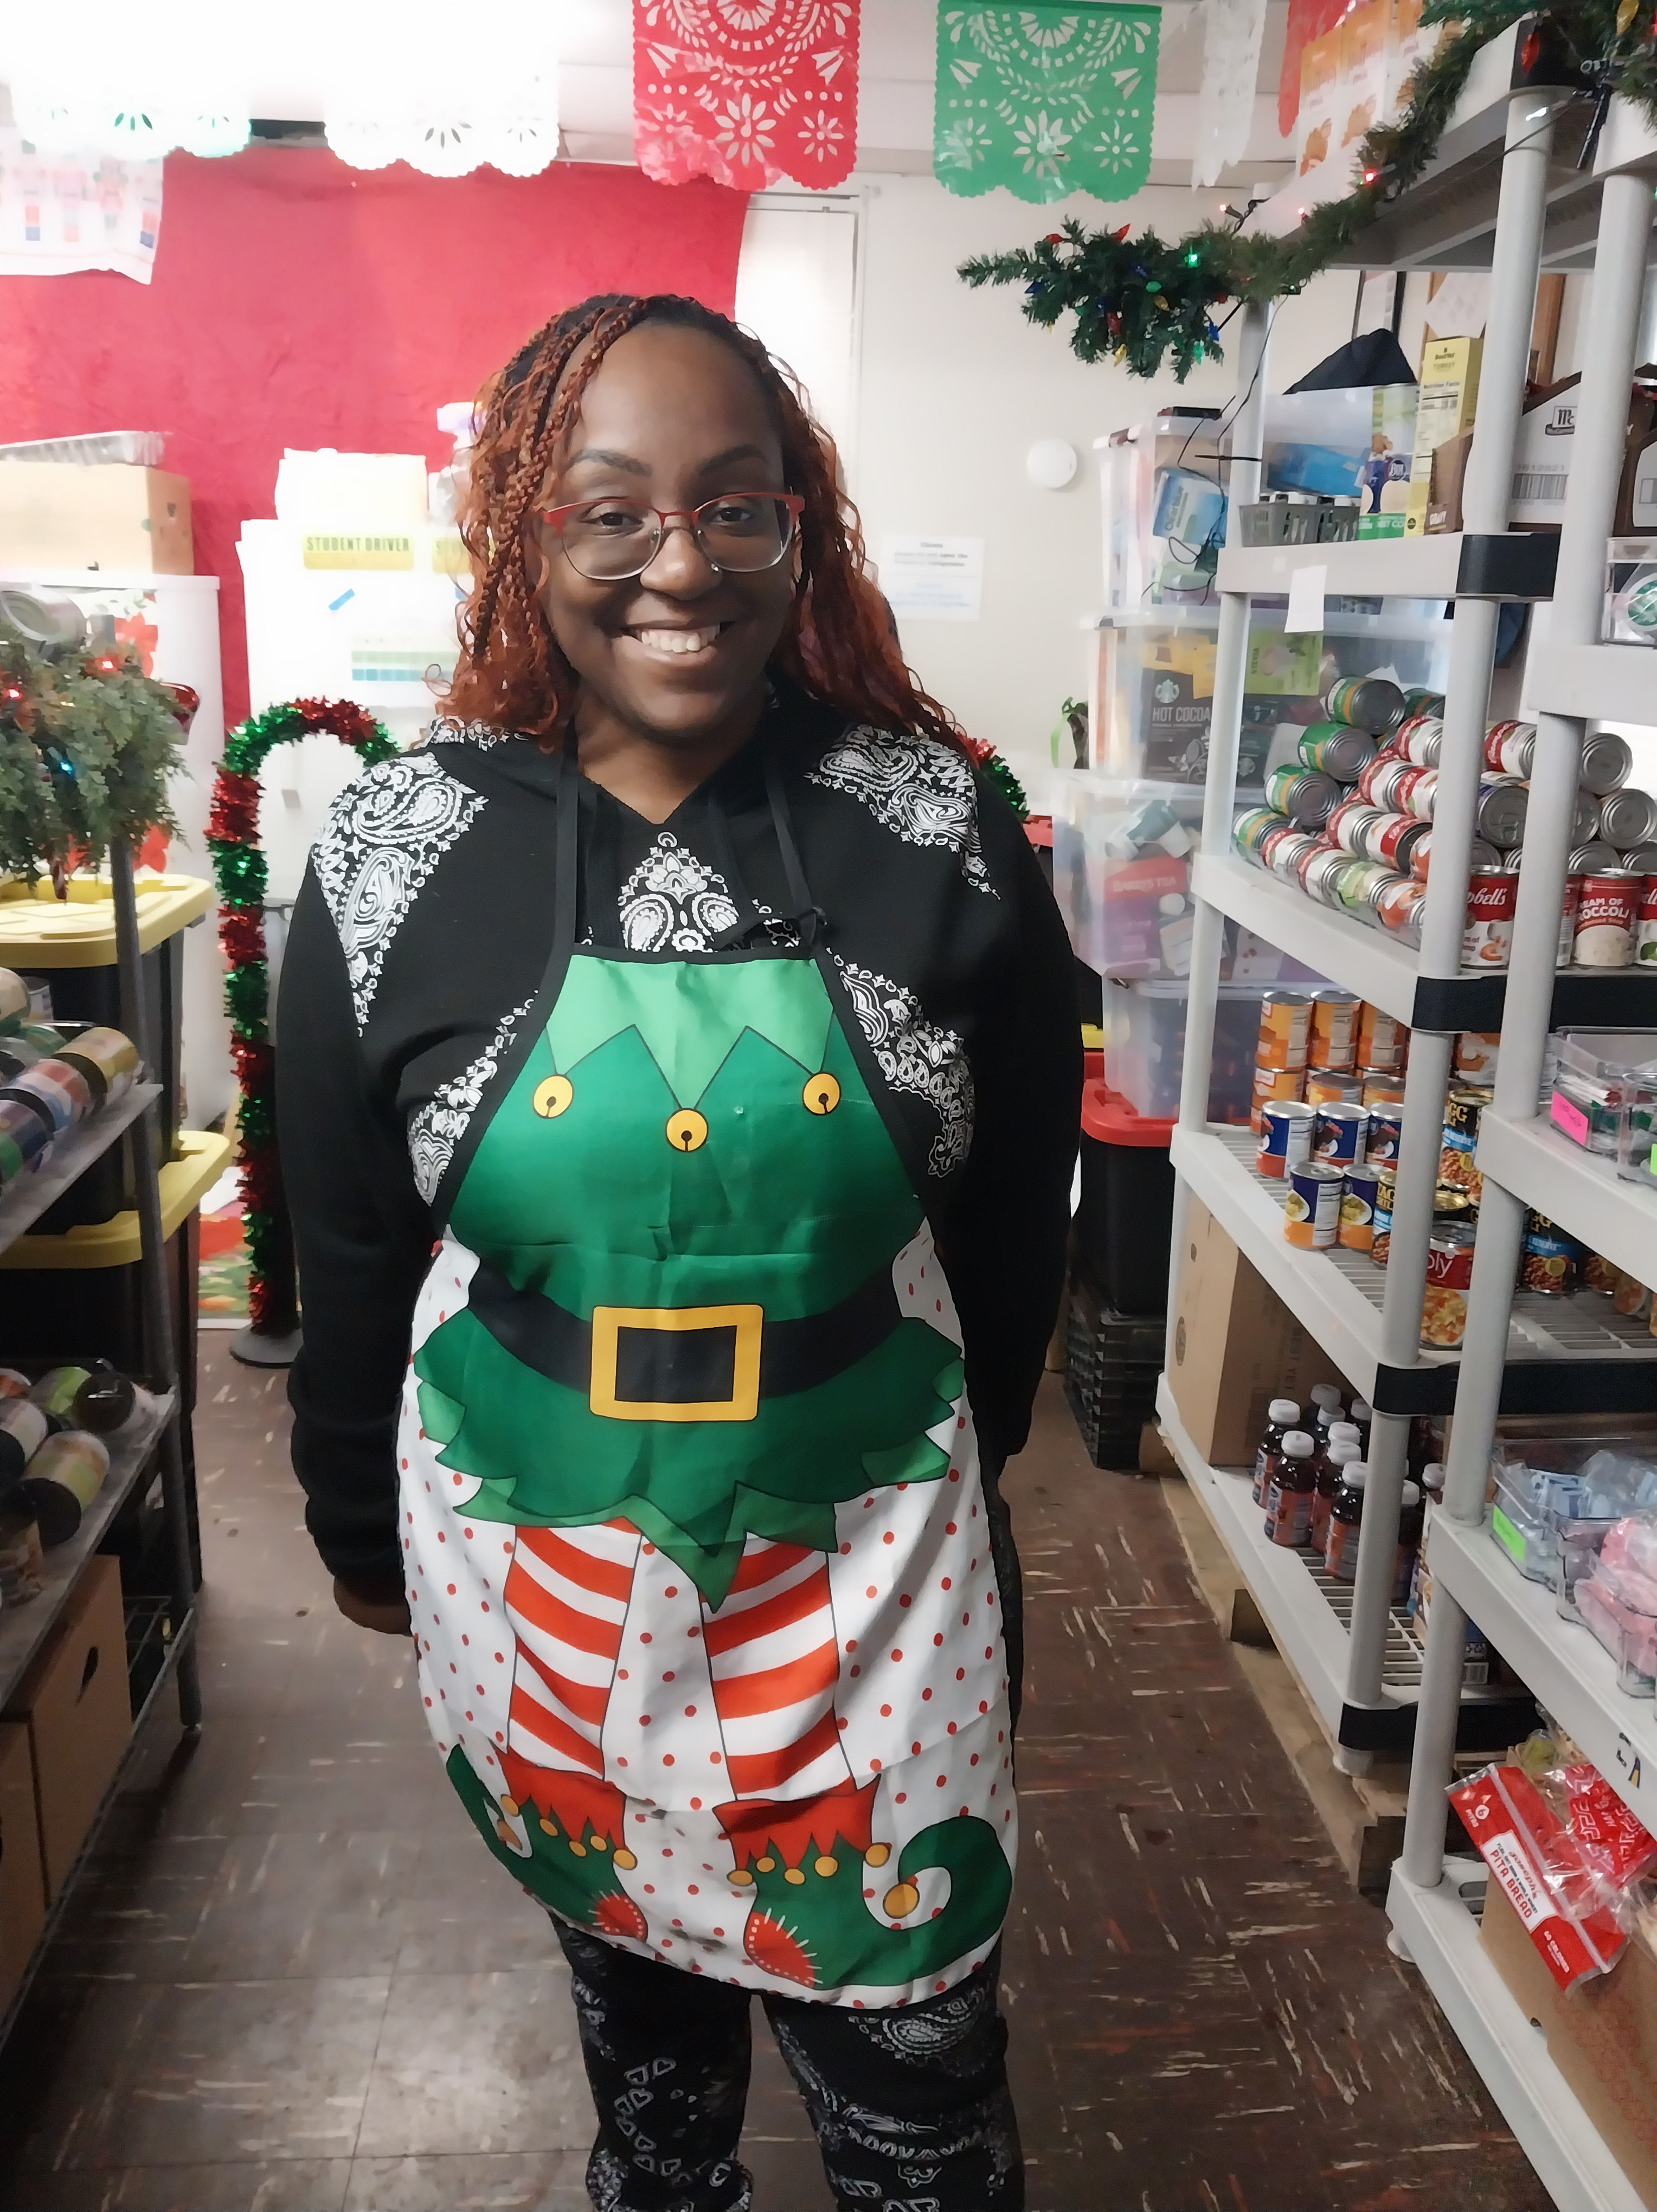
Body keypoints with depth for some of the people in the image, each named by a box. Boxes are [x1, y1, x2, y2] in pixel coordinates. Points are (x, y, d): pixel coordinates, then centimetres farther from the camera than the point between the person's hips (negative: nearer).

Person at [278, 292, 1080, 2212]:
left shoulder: (940, 832, -10)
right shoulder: (396, 854, -9)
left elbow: (1015, 1206, 2)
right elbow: (349, 1246, 2)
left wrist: (958, 1457, 11)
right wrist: (358, 1527, 12)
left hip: (864, 1546, -1)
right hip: (534, 1546, 2)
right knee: (624, 1955, 26)